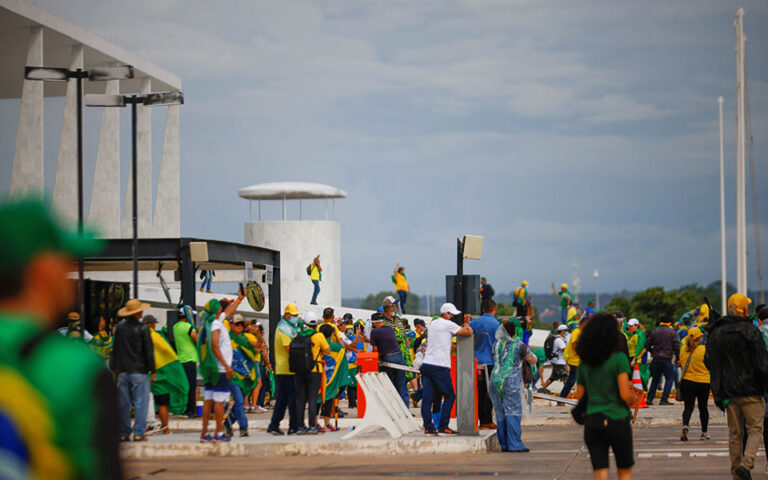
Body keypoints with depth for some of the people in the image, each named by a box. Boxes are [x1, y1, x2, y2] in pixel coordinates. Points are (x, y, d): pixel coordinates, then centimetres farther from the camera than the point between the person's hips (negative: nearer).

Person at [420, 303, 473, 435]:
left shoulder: (432, 324, 19)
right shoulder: (448, 325, -4)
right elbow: (469, 332, -4)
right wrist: (466, 323, 15)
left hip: (426, 364, 7)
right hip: (440, 367, -7)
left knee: (427, 397, 2)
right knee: (449, 396, 2)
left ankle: (428, 428, 0)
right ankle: (443, 427, -2)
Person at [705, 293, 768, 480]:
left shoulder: (715, 333, 7)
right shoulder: (750, 331, -11)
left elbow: (708, 361, 14)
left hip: (727, 391, 5)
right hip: (750, 390, -5)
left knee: (734, 433, 11)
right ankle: (746, 463, -18)